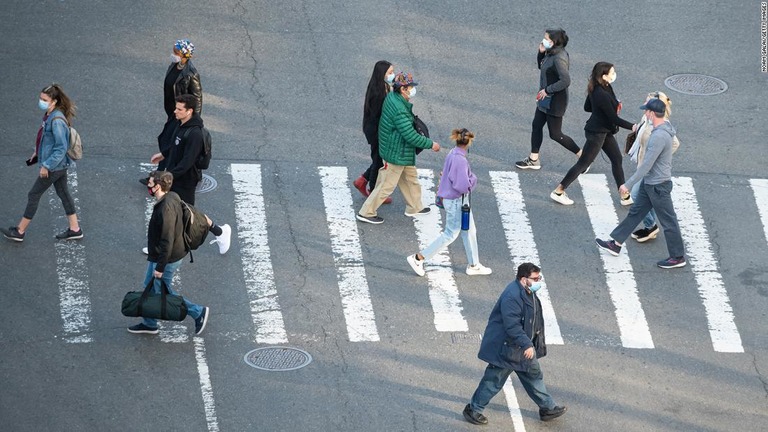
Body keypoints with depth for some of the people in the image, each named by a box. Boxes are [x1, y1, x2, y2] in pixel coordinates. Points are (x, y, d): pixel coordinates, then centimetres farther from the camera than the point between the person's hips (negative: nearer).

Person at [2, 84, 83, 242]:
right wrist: (37, 152, 18)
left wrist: (46, 165, -22)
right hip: (60, 164, 9)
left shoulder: (57, 120, -27)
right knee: (64, 194, 17)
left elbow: (61, 147, -25)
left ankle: (20, 231, 15)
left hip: (54, 165, -9)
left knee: (34, 195, 3)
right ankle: (75, 229, 25)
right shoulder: (49, 115, 3)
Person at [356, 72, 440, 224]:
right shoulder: (399, 110, -32)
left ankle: (414, 207, 40)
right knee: (387, 185, 3)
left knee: (410, 177, 24)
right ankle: (366, 213, 14)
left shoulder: (392, 97, -2)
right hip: (396, 153, -10)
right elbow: (410, 136, -29)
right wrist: (430, 144, -18)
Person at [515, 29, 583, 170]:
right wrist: (541, 53, -1)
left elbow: (565, 81, -33)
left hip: (555, 101, -10)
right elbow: (541, 66, 18)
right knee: (536, 126, 16)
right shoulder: (551, 53, 2)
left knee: (555, 134, 1)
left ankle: (583, 156, 14)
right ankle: (533, 160, 28)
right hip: (545, 98, 10)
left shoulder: (559, 58, -27)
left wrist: (547, 90, -25)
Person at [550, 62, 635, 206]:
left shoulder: (596, 89, -1)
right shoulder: (602, 95, -30)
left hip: (605, 131, 10)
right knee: (583, 163, 2)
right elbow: (613, 118, -25)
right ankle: (558, 192, 13)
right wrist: (632, 127, -19)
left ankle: (625, 197, 22)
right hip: (597, 133, -10)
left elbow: (587, 107, 11)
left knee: (617, 159, 13)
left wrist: (613, 106, 10)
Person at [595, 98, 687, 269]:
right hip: (649, 183, 10)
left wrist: (628, 184, -21)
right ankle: (616, 244, 27)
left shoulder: (659, 136, -29)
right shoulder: (663, 129, 2)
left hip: (658, 186, -10)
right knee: (635, 212, 17)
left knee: (668, 221, 3)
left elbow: (646, 165, -27)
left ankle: (678, 257, 14)